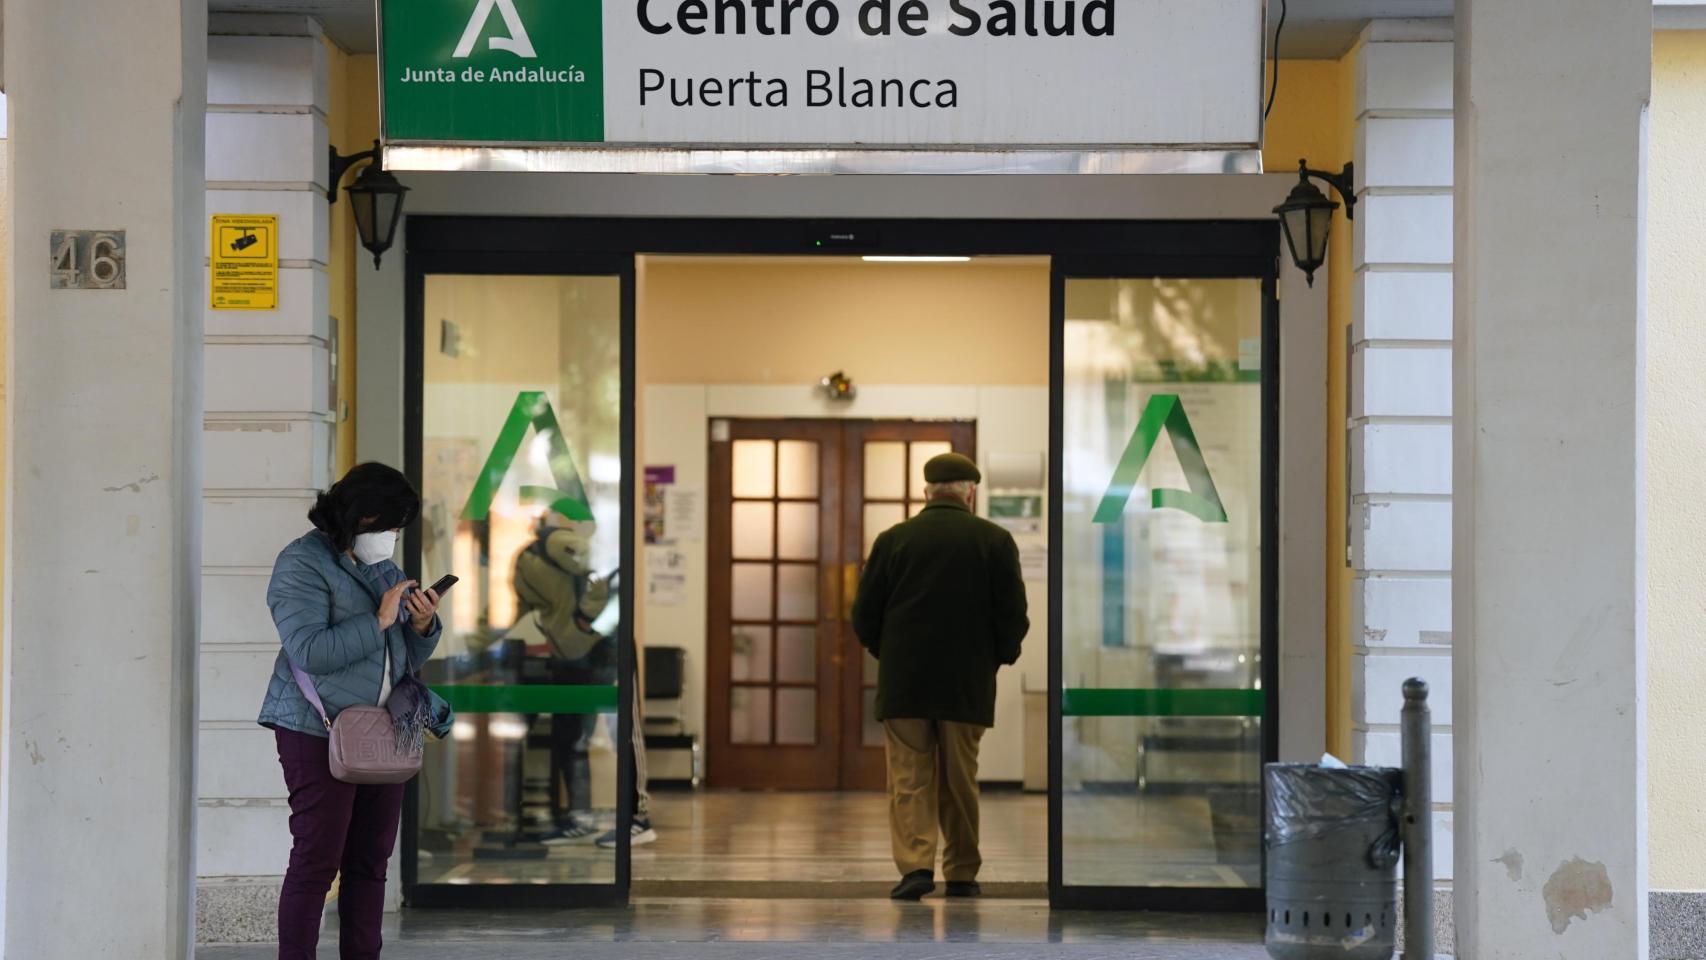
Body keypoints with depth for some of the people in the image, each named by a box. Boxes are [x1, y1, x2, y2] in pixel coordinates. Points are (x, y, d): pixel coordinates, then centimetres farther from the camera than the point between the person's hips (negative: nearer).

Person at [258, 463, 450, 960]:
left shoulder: (383, 567, 17)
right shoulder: (302, 564, -8)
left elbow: (408, 655, 19)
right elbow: (309, 650, -20)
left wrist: (422, 626, -2)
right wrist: (378, 621, -19)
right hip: (320, 732, -7)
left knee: (371, 860, 7)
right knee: (317, 859, -8)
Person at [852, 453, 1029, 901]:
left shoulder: (893, 540, -1)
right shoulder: (995, 540, -2)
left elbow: (865, 616, 1)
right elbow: (1014, 616, -3)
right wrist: (1000, 655, 15)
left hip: (904, 683, 0)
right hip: (968, 684, 1)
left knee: (909, 779, 3)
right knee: (960, 781, 11)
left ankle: (915, 863, -13)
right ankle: (962, 874, 16)